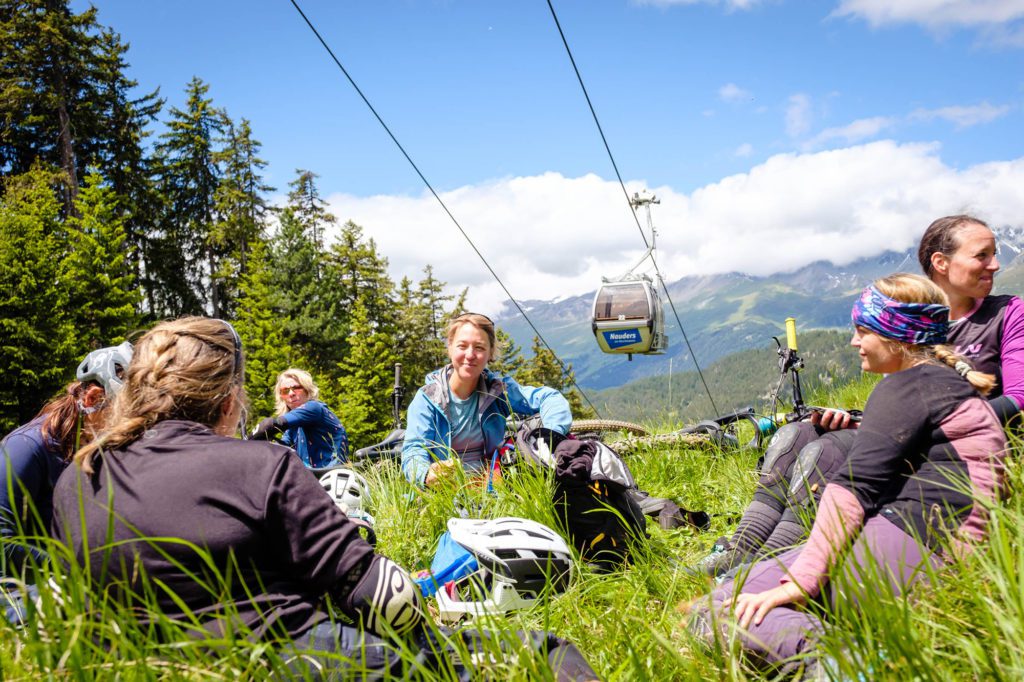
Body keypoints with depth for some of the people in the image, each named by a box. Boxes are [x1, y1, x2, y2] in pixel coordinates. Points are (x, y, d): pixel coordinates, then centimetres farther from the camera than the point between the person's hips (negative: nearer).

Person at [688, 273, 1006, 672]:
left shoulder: (907, 387, -4)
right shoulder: (954, 385, 26)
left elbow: (856, 486, -16)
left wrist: (798, 581, -20)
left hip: (905, 545, -10)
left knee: (714, 613, -20)